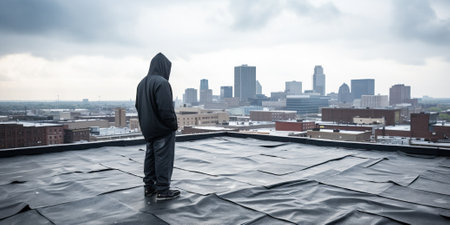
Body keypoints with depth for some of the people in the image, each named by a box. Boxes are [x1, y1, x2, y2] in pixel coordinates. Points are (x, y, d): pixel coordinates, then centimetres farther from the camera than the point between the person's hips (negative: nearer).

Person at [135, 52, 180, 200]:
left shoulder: (142, 83, 10)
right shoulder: (161, 82, -19)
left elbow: (138, 106, 15)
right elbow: (166, 108, -23)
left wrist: (144, 124, 19)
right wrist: (173, 125, -11)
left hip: (148, 129, 9)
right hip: (163, 130, -9)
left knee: (150, 157, 16)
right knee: (163, 158, 0)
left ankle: (149, 187, 24)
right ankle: (162, 190, 7)